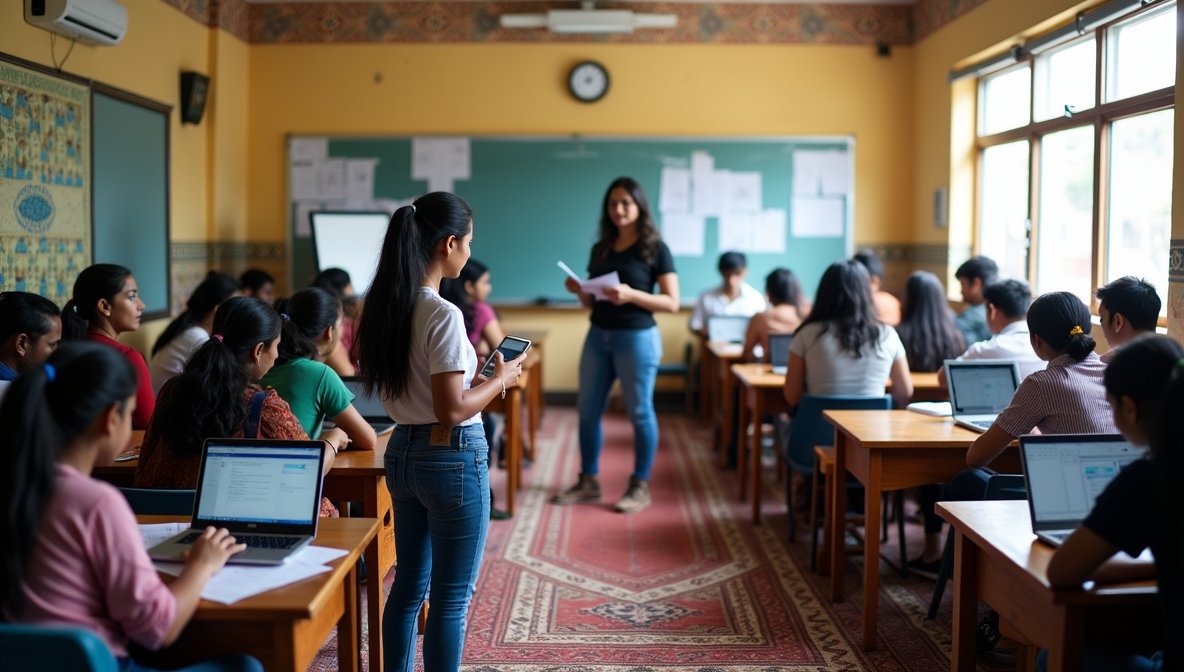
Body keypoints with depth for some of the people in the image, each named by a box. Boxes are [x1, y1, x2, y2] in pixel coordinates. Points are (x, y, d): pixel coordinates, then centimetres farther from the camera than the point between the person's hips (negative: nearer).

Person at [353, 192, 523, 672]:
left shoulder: (385, 307, 5)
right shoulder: (444, 315, -21)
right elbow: (451, 410, -22)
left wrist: (477, 377, 11)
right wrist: (499, 379, -7)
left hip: (402, 452, 8)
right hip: (453, 459, -8)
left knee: (409, 586, 20)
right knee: (451, 598, 4)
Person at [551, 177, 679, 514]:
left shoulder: (655, 249, -5)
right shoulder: (600, 249, 10)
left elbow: (672, 303, -10)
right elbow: (592, 302, 15)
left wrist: (631, 295, -22)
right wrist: (579, 290, -7)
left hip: (637, 338, -6)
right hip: (598, 336, 6)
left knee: (640, 412, 2)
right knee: (588, 410, 8)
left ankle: (640, 487, 12)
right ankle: (588, 481, 19)